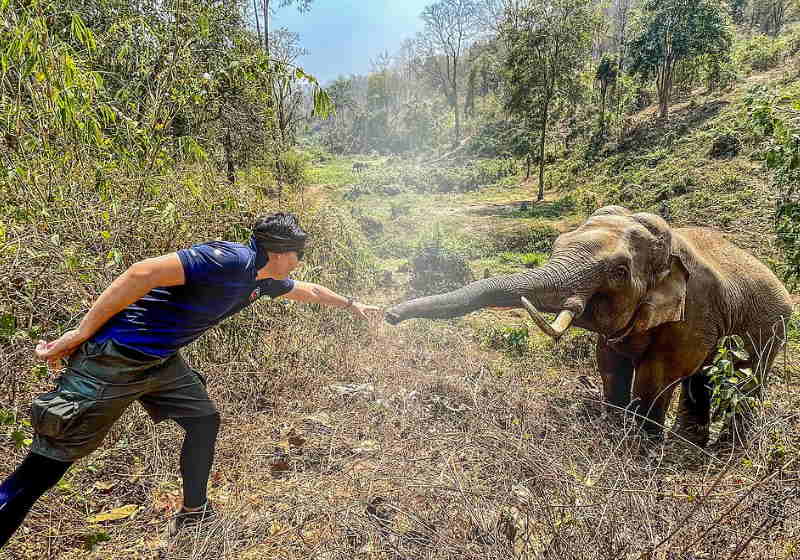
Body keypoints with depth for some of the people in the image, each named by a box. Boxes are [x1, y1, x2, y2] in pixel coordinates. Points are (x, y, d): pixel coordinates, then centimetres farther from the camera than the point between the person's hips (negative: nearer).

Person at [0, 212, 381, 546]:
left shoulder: (262, 279, 7)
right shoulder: (230, 260, -23)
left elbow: (307, 291, 26)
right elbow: (143, 273, -28)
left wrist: (352, 305, 38)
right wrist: (80, 335, -23)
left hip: (161, 361, 9)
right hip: (113, 360, -9)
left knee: (204, 421, 15)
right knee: (44, 468, -3)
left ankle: (193, 515, 32)